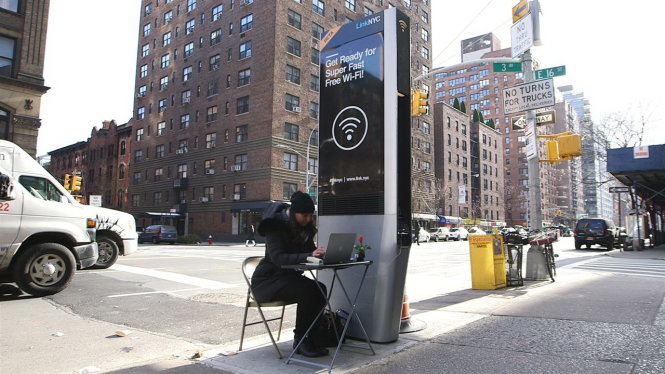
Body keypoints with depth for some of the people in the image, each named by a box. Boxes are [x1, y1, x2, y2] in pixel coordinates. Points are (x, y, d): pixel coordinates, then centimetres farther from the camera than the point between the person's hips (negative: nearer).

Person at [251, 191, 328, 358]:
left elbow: (310, 251, 5)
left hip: (289, 277, 7)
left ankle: (307, 337, -9)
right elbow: (277, 257, -31)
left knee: (320, 289, -20)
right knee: (306, 292, -30)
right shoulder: (275, 225, -19)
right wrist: (308, 256, -42)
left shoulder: (304, 227, 3)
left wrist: (321, 253, -18)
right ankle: (300, 340, -13)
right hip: (267, 280, -7)